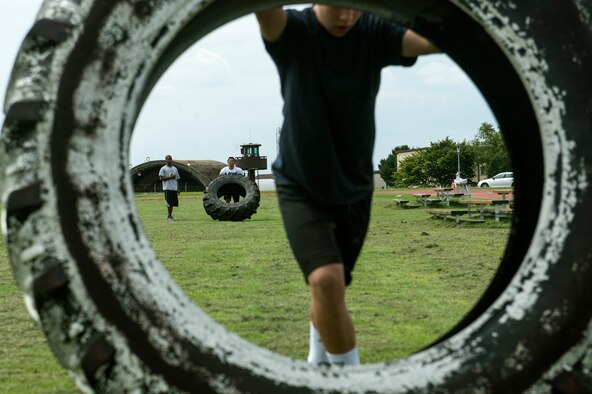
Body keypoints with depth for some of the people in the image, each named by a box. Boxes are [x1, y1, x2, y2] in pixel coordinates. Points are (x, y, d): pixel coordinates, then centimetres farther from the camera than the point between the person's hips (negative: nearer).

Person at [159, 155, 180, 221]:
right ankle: (169, 216, -2)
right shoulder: (163, 169, 0)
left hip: (174, 188, 6)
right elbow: (161, 178, -9)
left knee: (173, 203, 5)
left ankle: (170, 216, 14)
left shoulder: (175, 169, 17)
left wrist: (178, 188, 11)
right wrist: (170, 177, -15)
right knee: (169, 203, -9)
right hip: (167, 188, -6)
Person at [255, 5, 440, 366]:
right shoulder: (292, 31, -16)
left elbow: (433, 39, -30)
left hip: (354, 187, 3)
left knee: (330, 288, 17)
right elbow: (265, 10, -40)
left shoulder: (374, 33, -11)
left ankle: (318, 362, 45)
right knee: (326, 280, -24)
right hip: (301, 186, -3)